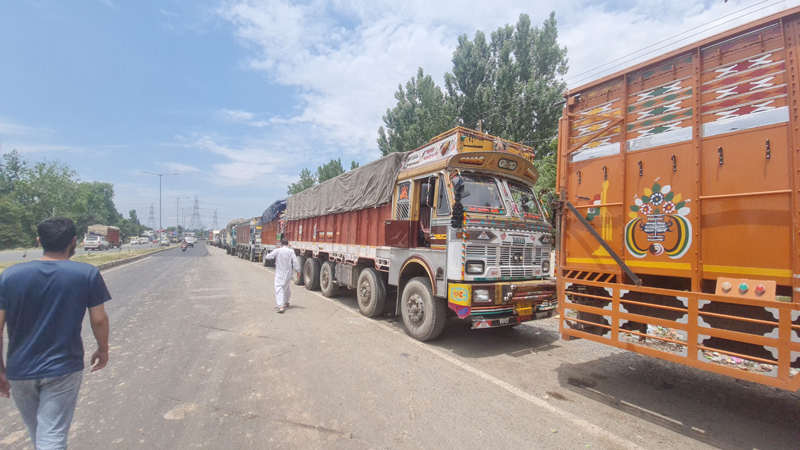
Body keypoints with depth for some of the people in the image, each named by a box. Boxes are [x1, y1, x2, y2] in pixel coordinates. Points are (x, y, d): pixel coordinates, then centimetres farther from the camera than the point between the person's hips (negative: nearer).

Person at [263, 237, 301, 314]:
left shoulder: (277, 251, -8)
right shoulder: (291, 251, -5)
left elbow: (268, 257, 0)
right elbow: (295, 262, -8)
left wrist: (265, 257, 22)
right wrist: (298, 270, -3)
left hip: (279, 273, -3)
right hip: (288, 273, 3)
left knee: (279, 289, -9)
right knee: (286, 288, 23)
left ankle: (281, 306, -24)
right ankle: (286, 302, 41)